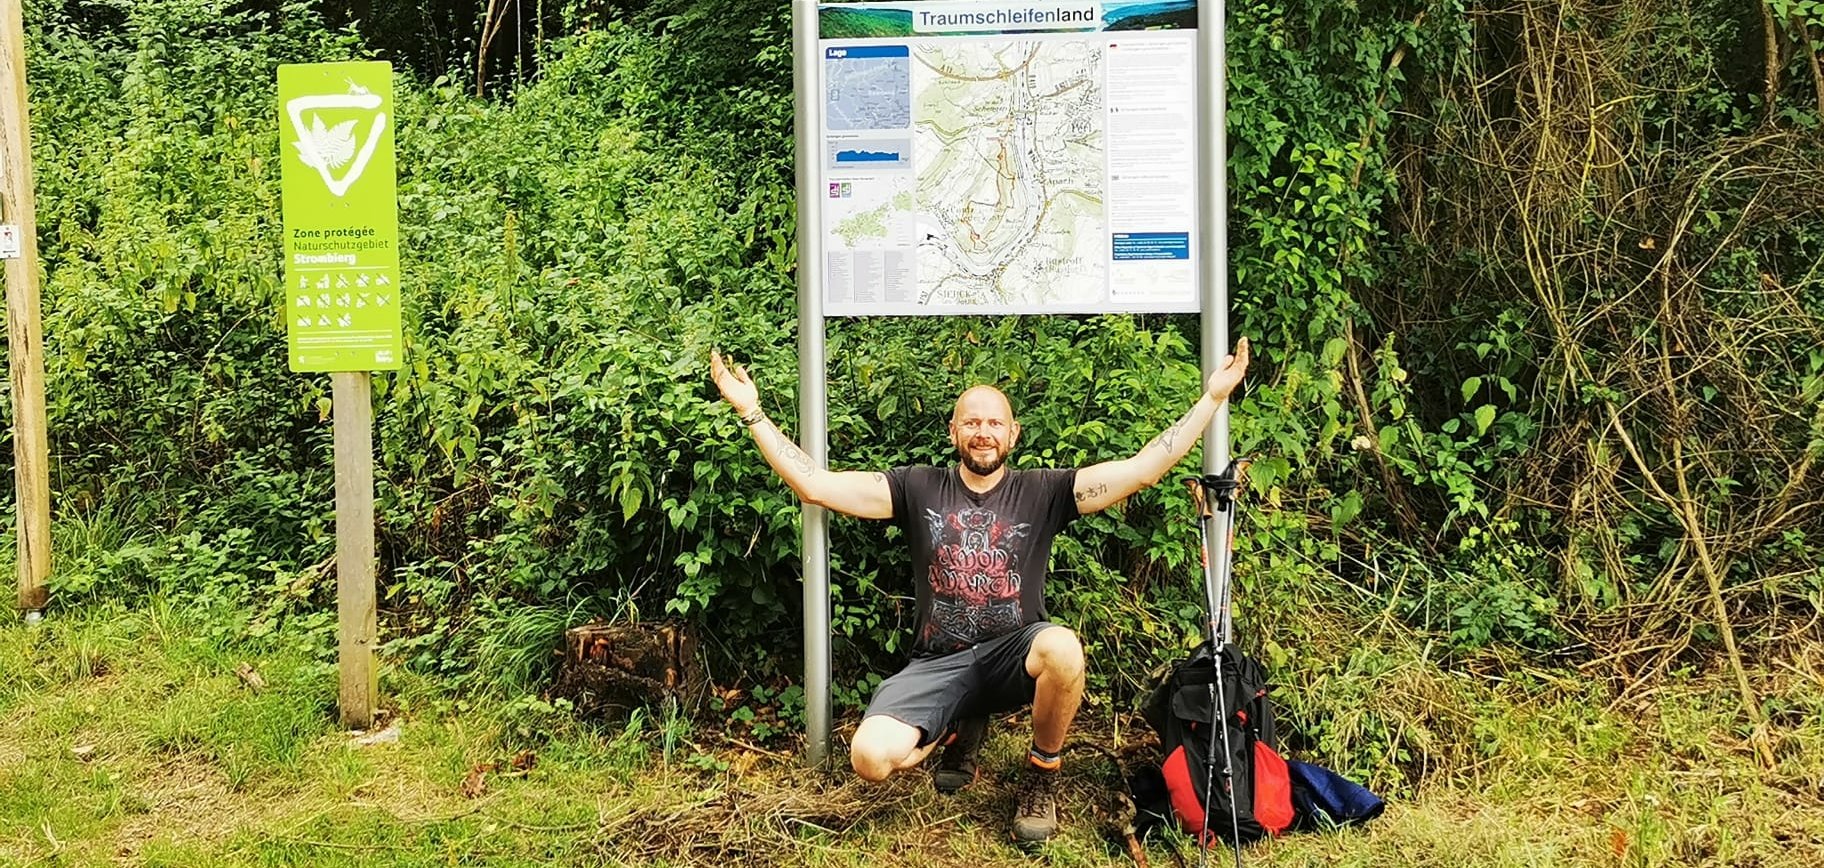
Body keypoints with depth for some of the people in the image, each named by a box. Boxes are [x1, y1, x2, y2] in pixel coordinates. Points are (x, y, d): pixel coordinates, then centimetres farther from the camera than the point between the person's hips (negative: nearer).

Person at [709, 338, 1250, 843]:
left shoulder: (1043, 492, 2)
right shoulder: (917, 488, 4)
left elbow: (1142, 469, -5)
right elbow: (815, 486, -2)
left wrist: (1212, 397, -10)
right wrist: (751, 412, -7)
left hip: (1013, 655, -1)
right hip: (937, 664, 1)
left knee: (1062, 649, -37)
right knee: (870, 758, -24)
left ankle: (1042, 774, -5)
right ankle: (961, 729, 13)